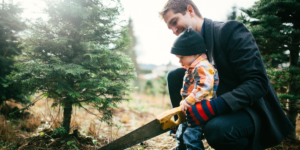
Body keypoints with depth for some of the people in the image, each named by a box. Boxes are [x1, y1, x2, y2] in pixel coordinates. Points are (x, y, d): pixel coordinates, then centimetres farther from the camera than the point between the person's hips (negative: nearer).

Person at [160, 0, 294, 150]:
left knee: (216, 129, -38)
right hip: (219, 104, 7)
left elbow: (258, 83, -24)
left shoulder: (230, 30, -17)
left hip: (252, 108, -7)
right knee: (174, 75, -3)